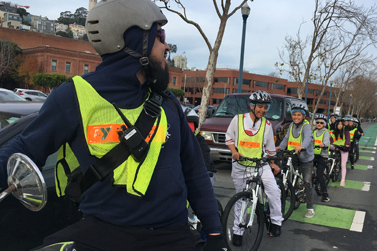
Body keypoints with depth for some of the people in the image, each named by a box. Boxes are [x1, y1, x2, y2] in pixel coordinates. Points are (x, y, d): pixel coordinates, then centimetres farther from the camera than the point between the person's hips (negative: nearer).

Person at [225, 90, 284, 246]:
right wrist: (234, 151, -9)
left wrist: (272, 163, 16)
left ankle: (276, 221, 6)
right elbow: (229, 138, 6)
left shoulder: (267, 125, 1)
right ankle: (238, 231, 22)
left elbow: (270, 148, 13)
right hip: (240, 165, -1)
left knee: (273, 190, -17)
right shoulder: (238, 119, -4)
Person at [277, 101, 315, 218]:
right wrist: (280, 147, -11)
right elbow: (287, 138, 6)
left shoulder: (306, 125, -14)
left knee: (307, 182, -2)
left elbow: (308, 137, -33)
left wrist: (301, 146, -52)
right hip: (293, 157, 5)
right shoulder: (292, 125, 6)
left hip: (306, 158, -5)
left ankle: (310, 208, 8)